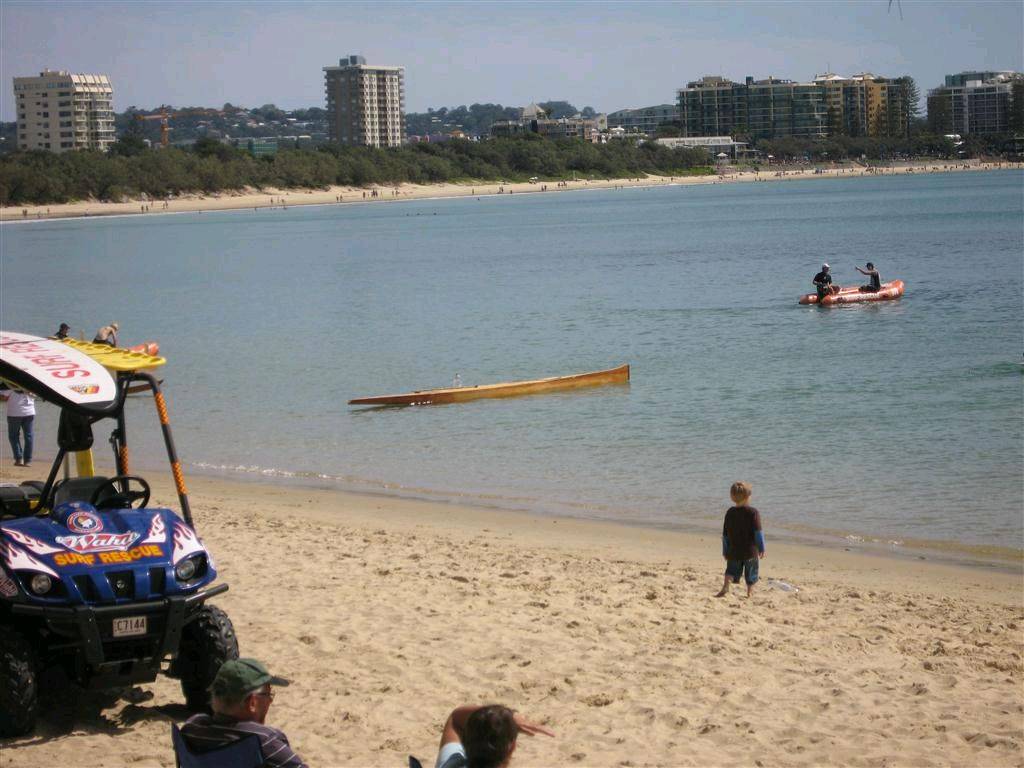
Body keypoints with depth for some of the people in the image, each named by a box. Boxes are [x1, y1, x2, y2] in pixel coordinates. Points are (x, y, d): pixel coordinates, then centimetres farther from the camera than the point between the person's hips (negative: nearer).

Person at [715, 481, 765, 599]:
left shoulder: (730, 513, 1)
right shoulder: (753, 513, -10)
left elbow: (725, 534, 6)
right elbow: (758, 532, -12)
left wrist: (725, 551, 16)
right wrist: (762, 549, -3)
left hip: (733, 551, 3)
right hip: (751, 551, -2)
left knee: (731, 570, 11)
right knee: (751, 576, 11)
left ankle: (725, 586, -14)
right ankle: (749, 594, 15)